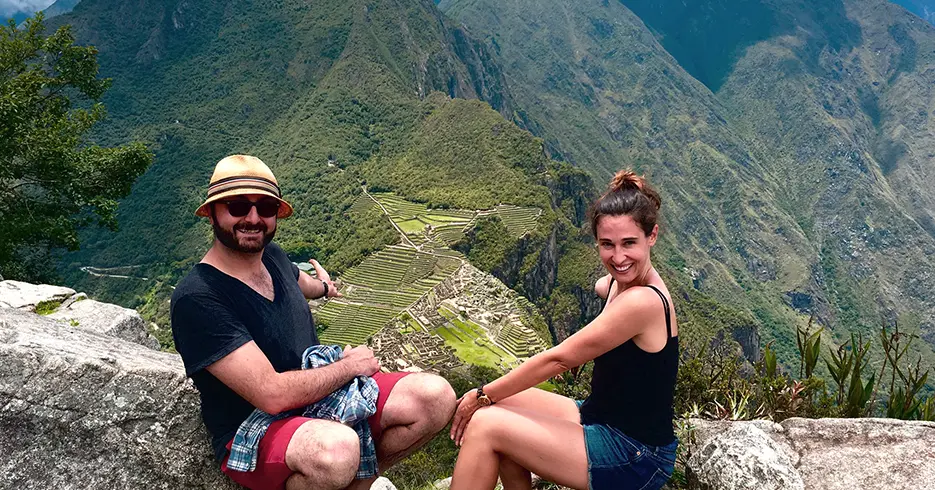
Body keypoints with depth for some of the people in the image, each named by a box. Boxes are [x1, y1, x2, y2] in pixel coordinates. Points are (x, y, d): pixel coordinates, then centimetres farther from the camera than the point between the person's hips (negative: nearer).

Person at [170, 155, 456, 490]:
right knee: (336, 449, -41)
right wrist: (350, 365, -13)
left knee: (436, 396, -9)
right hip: (253, 435, -7)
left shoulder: (272, 255, 2)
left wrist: (323, 287, 51)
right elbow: (272, 394, -27)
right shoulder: (196, 299, -22)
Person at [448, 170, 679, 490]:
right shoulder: (619, 283, 2)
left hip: (636, 460, -9)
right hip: (601, 419, 9)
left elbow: (558, 359, -19)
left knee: (485, 424, -15)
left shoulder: (641, 302, -26)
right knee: (500, 403, 4)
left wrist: (482, 395, -12)